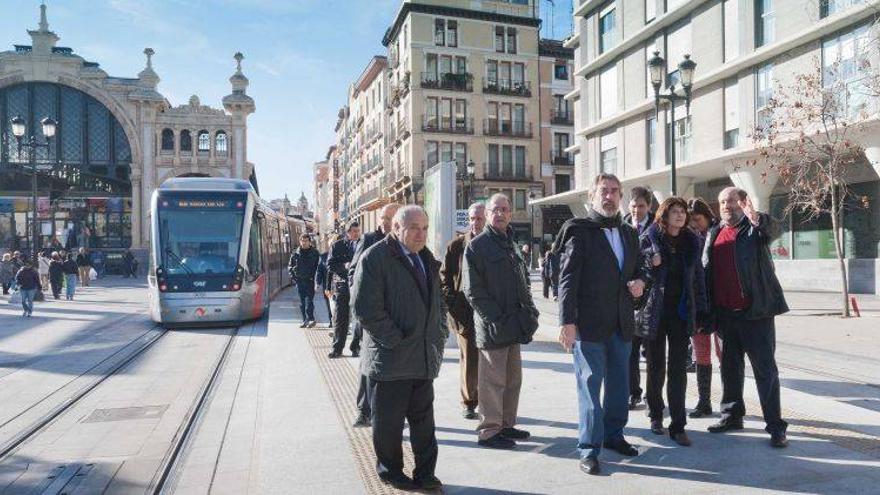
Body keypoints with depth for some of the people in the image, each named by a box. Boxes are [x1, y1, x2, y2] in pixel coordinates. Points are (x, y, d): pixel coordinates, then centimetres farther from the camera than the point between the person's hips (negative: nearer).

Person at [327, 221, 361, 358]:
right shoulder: (337, 246, 5)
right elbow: (330, 265, -1)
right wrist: (344, 266, -16)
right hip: (341, 286, 0)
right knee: (339, 319, 4)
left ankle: (356, 347, 15)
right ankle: (337, 348, 14)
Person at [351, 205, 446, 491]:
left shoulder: (427, 259, 14)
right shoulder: (375, 257, -11)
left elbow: (437, 301, 23)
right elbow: (365, 307, -17)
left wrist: (439, 336, 10)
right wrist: (395, 341, -16)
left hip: (424, 358, 7)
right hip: (390, 359, -6)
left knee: (424, 420, 13)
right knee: (388, 422, 8)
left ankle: (425, 474, 25)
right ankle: (391, 473, 26)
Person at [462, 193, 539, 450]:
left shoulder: (512, 245, 18)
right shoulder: (476, 246, -7)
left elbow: (524, 283, 23)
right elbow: (472, 290, -12)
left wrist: (530, 312, 7)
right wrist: (496, 319, -17)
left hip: (514, 326, 8)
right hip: (492, 327, -8)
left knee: (513, 378, 15)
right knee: (493, 381, -2)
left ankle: (506, 424, 27)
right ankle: (489, 431, 9)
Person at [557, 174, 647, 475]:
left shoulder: (628, 233, 14)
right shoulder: (579, 231, -6)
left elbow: (639, 267, 26)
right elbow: (568, 278, -12)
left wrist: (640, 281, 1)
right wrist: (567, 321, -19)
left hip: (621, 323, 7)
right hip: (589, 323, -6)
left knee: (619, 385, 16)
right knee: (590, 386, 0)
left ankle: (613, 434, 34)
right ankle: (589, 449, 10)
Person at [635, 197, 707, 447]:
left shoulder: (692, 241, 6)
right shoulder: (649, 238, -4)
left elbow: (698, 278, 8)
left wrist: (700, 312, 5)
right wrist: (649, 259, -20)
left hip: (681, 312, 2)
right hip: (654, 311, -2)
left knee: (678, 370, 1)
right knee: (656, 367, 10)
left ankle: (678, 426, 8)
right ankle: (656, 415, 29)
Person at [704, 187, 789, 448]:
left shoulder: (755, 228, -2)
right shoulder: (713, 234, 11)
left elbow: (774, 229, -25)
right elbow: (706, 271, 10)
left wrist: (757, 218, -47)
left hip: (756, 311, -5)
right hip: (726, 313, 5)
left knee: (765, 368, 2)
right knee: (730, 367, 15)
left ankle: (775, 426, 9)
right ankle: (731, 416, 28)